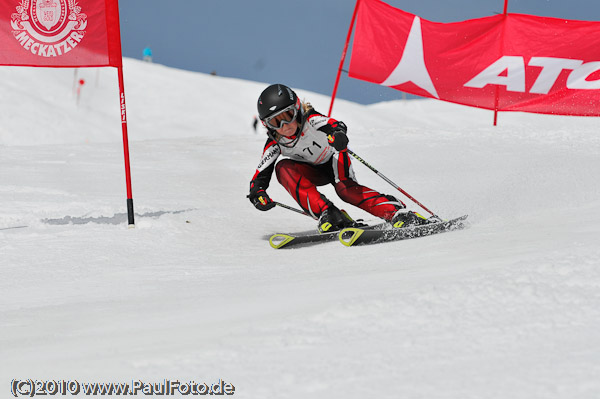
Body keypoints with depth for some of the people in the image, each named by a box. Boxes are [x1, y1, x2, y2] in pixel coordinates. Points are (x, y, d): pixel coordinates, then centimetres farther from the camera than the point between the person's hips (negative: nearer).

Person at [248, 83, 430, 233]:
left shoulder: (311, 120, -30)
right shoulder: (275, 144, -19)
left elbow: (335, 125, -48)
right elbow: (259, 176, -18)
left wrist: (338, 135, -72)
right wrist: (257, 194, -40)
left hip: (334, 160, -4)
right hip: (314, 171, 4)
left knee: (345, 188, -34)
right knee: (283, 168, -27)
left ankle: (398, 213, -43)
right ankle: (327, 214, -36)